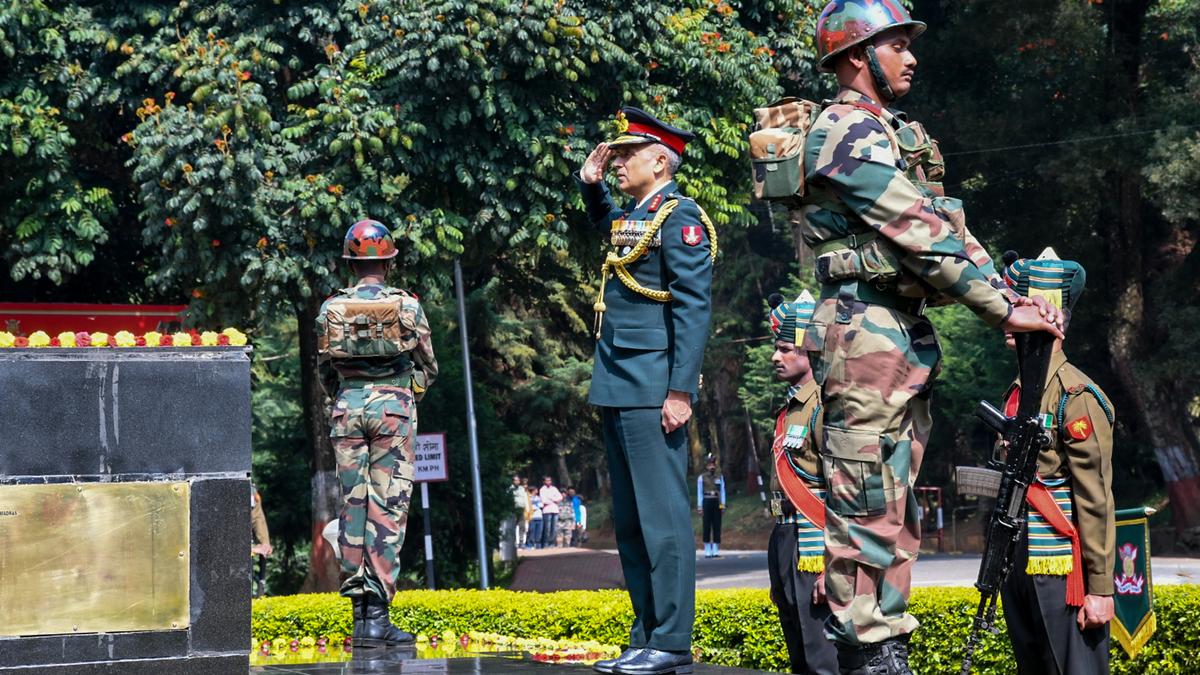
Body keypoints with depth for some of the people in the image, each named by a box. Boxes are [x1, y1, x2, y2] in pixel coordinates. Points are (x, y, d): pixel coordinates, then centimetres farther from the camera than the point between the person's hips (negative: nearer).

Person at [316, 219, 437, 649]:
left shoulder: (331, 309, 3)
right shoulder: (407, 306, -2)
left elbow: (324, 373, 12)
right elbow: (429, 367, 8)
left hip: (348, 405, 2)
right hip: (393, 407, -2)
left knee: (352, 504, 7)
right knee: (387, 507, -2)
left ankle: (359, 611, 6)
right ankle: (377, 617, -7)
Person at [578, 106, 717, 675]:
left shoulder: (680, 218, -8)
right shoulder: (629, 218, 18)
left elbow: (694, 309, -15)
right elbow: (603, 222, 45)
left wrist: (680, 391, -21)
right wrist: (590, 185, 24)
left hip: (651, 392, -10)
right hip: (618, 391, 10)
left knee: (661, 515, -8)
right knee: (629, 521, 10)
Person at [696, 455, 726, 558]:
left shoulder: (720, 477, 13)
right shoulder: (701, 477, 5)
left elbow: (722, 491, 12)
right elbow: (699, 493, 4)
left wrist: (723, 505, 2)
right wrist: (700, 507, -3)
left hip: (717, 503, 2)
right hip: (706, 502, -2)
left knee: (717, 526, 0)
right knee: (706, 526, -3)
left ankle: (716, 551, 3)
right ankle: (707, 551, 0)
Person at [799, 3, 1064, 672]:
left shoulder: (896, 134, 20)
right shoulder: (847, 133, -12)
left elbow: (950, 229, 14)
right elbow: (923, 235, -19)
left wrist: (1011, 297, 1)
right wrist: (1004, 309, -18)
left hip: (908, 335, 10)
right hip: (865, 333, -10)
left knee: (897, 505, 11)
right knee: (868, 504, -7)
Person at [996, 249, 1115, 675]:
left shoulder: (1077, 397, -11)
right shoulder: (1016, 395, 13)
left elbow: (1097, 503, -14)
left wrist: (1100, 589, -16)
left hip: (1062, 575, -8)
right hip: (1017, 571, 8)